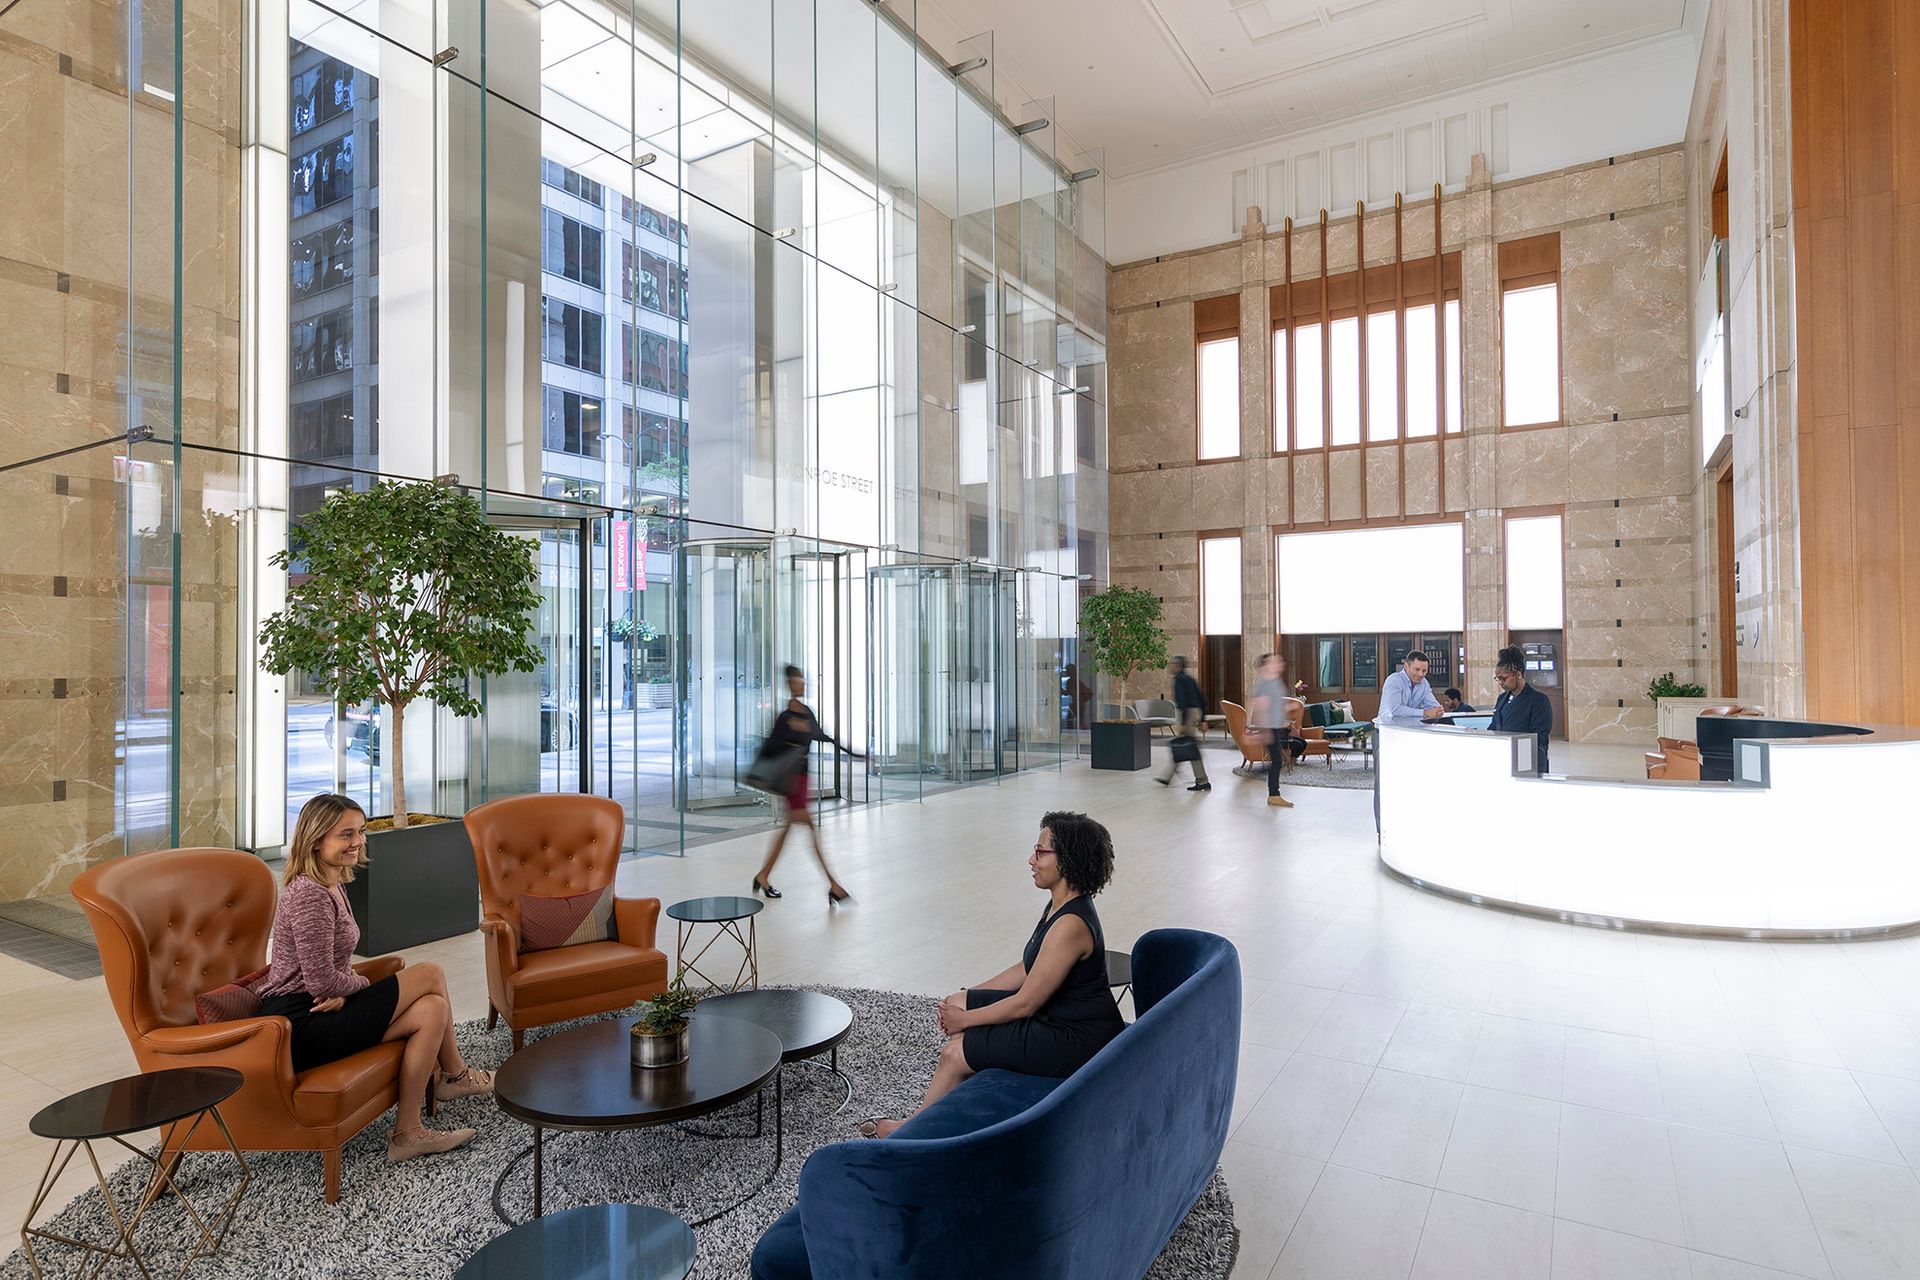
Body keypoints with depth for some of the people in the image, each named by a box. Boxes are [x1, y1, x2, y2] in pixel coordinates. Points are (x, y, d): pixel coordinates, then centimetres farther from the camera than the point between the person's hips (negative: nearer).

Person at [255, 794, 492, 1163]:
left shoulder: (332, 886, 11)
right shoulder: (309, 896, -21)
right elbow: (321, 982, -23)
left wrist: (340, 992, -6)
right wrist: (363, 984, -2)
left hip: (320, 1010, 9)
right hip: (299, 1026, -9)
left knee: (432, 1010, -4)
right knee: (431, 975, -10)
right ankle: (455, 1075, 9)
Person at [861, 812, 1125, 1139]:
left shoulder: (1070, 925, -29)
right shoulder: (1060, 905, 2)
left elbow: (1024, 1004, -23)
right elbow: (1026, 970, 12)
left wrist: (964, 1019, -10)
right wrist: (965, 997, 9)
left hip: (1077, 1038, -10)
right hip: (1054, 1010, 10)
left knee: (954, 1053, -6)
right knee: (957, 1003, 9)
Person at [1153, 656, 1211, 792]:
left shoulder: (1179, 679, -9)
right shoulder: (1190, 679, 18)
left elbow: (1182, 701, -19)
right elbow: (1202, 699, 17)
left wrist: (1183, 723, -22)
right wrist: (1203, 721, 18)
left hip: (1187, 713, -10)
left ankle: (1203, 782, -6)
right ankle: (1167, 777, 23)